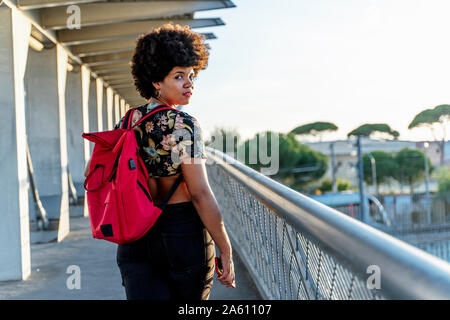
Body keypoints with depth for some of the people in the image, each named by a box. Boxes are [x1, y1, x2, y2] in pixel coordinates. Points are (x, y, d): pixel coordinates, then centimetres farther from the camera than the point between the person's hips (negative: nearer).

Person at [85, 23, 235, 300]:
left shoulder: (127, 122, 7)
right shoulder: (184, 126, -14)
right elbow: (199, 194, -16)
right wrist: (226, 251, -11)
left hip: (135, 238, 5)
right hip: (184, 233, -5)